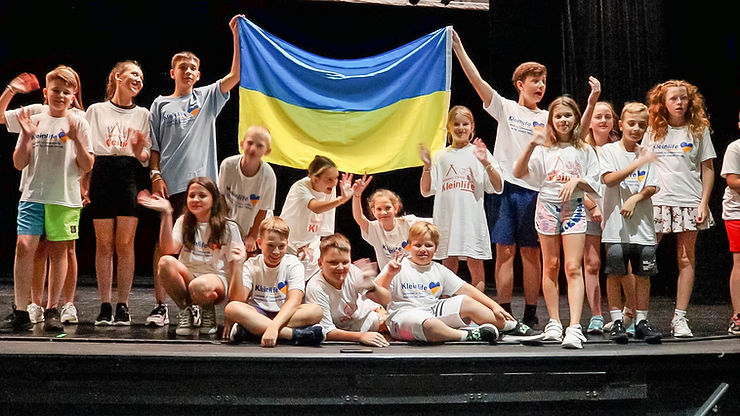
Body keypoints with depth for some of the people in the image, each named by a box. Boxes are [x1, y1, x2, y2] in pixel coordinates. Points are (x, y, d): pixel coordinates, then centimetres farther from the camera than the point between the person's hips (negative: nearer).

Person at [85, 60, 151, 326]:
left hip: (130, 177, 1)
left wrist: (140, 151, -11)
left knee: (125, 244, -5)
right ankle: (105, 306, 4)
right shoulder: (96, 110, 11)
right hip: (102, 176, -1)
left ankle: (123, 306, 0)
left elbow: (147, 158, 12)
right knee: (104, 244, 0)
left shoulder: (143, 114, 14)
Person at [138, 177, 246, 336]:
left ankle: (208, 311, -2)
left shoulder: (228, 227, 2)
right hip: (187, 277, 3)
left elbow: (234, 263, 2)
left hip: (216, 278, -3)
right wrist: (166, 214, -16)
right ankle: (186, 310, -10)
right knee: (166, 262, -30)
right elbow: (169, 249, -9)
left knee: (198, 286, -40)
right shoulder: (183, 222, 9)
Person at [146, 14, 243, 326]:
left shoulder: (208, 98, 12)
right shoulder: (160, 105, 10)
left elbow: (235, 75, 1)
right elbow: (153, 147, 9)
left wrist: (235, 37, -4)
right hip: (170, 184, -1)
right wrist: (155, 175, -5)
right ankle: (160, 305, 5)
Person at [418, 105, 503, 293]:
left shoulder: (480, 152, 7)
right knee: (449, 264, 5)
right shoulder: (440, 156, 12)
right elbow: (426, 191, 9)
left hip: (472, 217, -2)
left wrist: (486, 163, -13)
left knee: (475, 265, -2)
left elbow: (497, 188, 0)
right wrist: (427, 167, -4)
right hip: (446, 218, 2)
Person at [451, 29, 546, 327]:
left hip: (534, 189, 1)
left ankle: (530, 314, 9)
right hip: (504, 185, -1)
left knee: (531, 252, 4)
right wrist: (459, 49, -11)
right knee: (505, 251, -1)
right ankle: (504, 314, 3)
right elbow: (477, 81, -3)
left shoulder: (548, 118, 12)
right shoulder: (505, 108, 6)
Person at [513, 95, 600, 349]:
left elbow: (594, 186, 7)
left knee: (573, 267, -11)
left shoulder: (585, 151, 9)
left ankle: (574, 327, -19)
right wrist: (531, 146, -17)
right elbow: (519, 173, -5)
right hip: (547, 206, 1)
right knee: (550, 266, 7)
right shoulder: (544, 149, 6)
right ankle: (554, 323, 15)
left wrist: (578, 180, -12)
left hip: (574, 208, -1)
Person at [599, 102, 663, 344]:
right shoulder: (609, 150, 2)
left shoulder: (646, 154, 11)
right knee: (614, 274, -2)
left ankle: (642, 322, 12)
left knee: (643, 275, 4)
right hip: (616, 224, -3)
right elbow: (609, 179, -13)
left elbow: (652, 188, 5)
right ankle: (617, 322, 7)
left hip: (642, 224, 3)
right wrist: (638, 164, -21)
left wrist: (634, 199, -14)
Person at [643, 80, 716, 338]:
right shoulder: (653, 131, 10)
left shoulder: (698, 130, 6)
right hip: (656, 201, 1)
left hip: (688, 202, -1)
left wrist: (704, 203, -4)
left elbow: (708, 169, 5)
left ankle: (680, 317, 6)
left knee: (686, 260, 1)